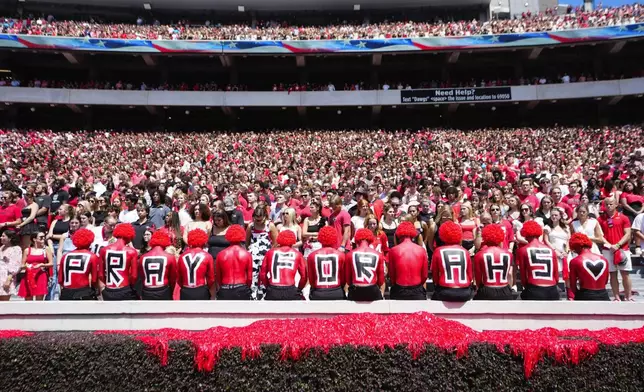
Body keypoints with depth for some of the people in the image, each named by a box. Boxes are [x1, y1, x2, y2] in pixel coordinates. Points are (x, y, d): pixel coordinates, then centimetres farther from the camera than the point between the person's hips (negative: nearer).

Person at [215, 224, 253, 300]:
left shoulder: (221, 254, -3)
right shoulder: (247, 254, -5)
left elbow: (217, 276, 7)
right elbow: (249, 277, 0)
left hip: (225, 292, 1)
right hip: (242, 291, -1)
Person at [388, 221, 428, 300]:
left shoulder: (393, 250, -8)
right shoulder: (421, 250, -5)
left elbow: (391, 274, -1)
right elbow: (424, 275, 1)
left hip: (399, 292, -1)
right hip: (417, 292, 1)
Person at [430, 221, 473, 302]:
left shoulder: (438, 251, -4)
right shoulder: (465, 252, 2)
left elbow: (434, 274, 4)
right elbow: (470, 275, 8)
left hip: (445, 292, -2)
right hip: (465, 293, 3)